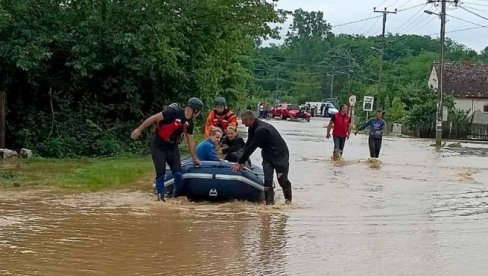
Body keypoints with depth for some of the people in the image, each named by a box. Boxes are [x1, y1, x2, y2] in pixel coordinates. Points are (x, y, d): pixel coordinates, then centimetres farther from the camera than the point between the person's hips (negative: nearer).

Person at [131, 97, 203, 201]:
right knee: (161, 172, -8)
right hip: (158, 147, -6)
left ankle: (178, 193, 13)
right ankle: (160, 196, 3)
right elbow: (154, 118, -22)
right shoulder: (174, 112, -22)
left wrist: (195, 158, 14)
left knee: (178, 173, -3)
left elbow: (190, 140, 11)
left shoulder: (189, 122, 1)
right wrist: (139, 129, -24)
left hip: (172, 147, 6)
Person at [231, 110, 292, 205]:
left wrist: (239, 162, -23)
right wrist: (241, 162, -3)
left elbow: (251, 148, -28)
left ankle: (288, 199, 15)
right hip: (267, 156, 8)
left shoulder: (261, 130, -29)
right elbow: (248, 145, 4)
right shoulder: (252, 128, 2)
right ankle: (269, 201, 1)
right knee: (267, 180, 0)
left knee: (282, 179, 0)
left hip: (280, 154, -8)